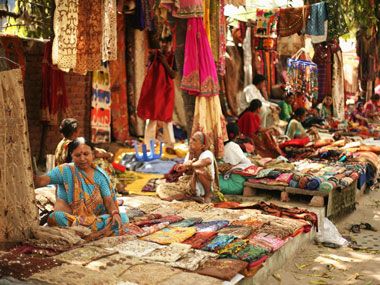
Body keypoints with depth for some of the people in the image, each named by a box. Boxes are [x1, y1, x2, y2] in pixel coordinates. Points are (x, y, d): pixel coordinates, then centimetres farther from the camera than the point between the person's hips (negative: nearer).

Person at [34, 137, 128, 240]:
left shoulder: (100, 175, 6)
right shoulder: (65, 170, -1)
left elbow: (108, 200, -1)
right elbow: (42, 181, -14)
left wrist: (115, 213, -21)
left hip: (97, 219, 2)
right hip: (71, 219, -2)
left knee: (122, 217, -22)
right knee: (56, 217, -35)